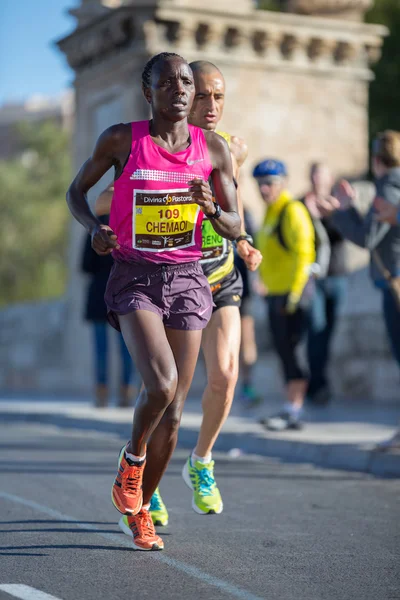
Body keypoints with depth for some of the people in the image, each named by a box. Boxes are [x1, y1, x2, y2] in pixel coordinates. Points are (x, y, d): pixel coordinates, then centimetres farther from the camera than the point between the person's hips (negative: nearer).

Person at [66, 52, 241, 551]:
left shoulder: (213, 149, 3)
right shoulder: (121, 140, -3)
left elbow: (234, 230, 6)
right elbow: (76, 191, 10)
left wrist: (212, 208, -16)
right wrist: (94, 228, -10)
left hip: (187, 279, 3)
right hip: (133, 279, -3)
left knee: (173, 411, 4)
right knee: (161, 385, -25)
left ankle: (140, 508, 25)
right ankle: (133, 456, 8)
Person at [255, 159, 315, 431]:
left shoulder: (293, 211, -12)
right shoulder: (271, 213, 18)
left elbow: (303, 253, -20)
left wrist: (294, 294, -22)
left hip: (293, 293, -10)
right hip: (276, 294, 10)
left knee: (290, 349, -9)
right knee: (283, 350, 11)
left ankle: (293, 411, -6)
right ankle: (292, 409, 18)